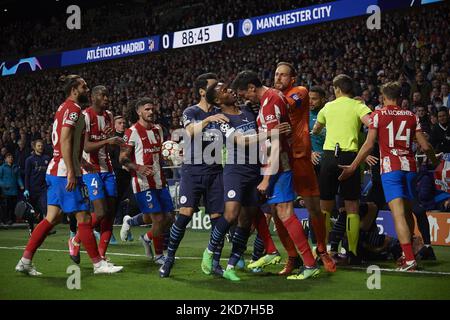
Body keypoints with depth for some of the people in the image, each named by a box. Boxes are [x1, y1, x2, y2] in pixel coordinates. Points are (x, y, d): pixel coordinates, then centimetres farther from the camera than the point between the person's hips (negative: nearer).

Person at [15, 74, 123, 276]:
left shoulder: (64, 108, 20)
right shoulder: (73, 108, -10)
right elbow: (65, 140, -20)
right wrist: (71, 173, -23)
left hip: (55, 172, 10)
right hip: (65, 172, -10)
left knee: (52, 218, 10)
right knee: (84, 218, -3)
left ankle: (25, 261, 10)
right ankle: (98, 263, 3)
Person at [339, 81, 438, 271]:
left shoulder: (378, 115, 3)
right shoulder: (411, 116, 12)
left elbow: (369, 145, -3)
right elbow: (425, 146, 10)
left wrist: (353, 167, 2)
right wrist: (436, 163, 28)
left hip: (390, 167, -4)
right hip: (409, 166, 4)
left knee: (398, 213, -11)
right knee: (407, 211, 17)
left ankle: (409, 259, -21)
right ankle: (407, 254, 25)